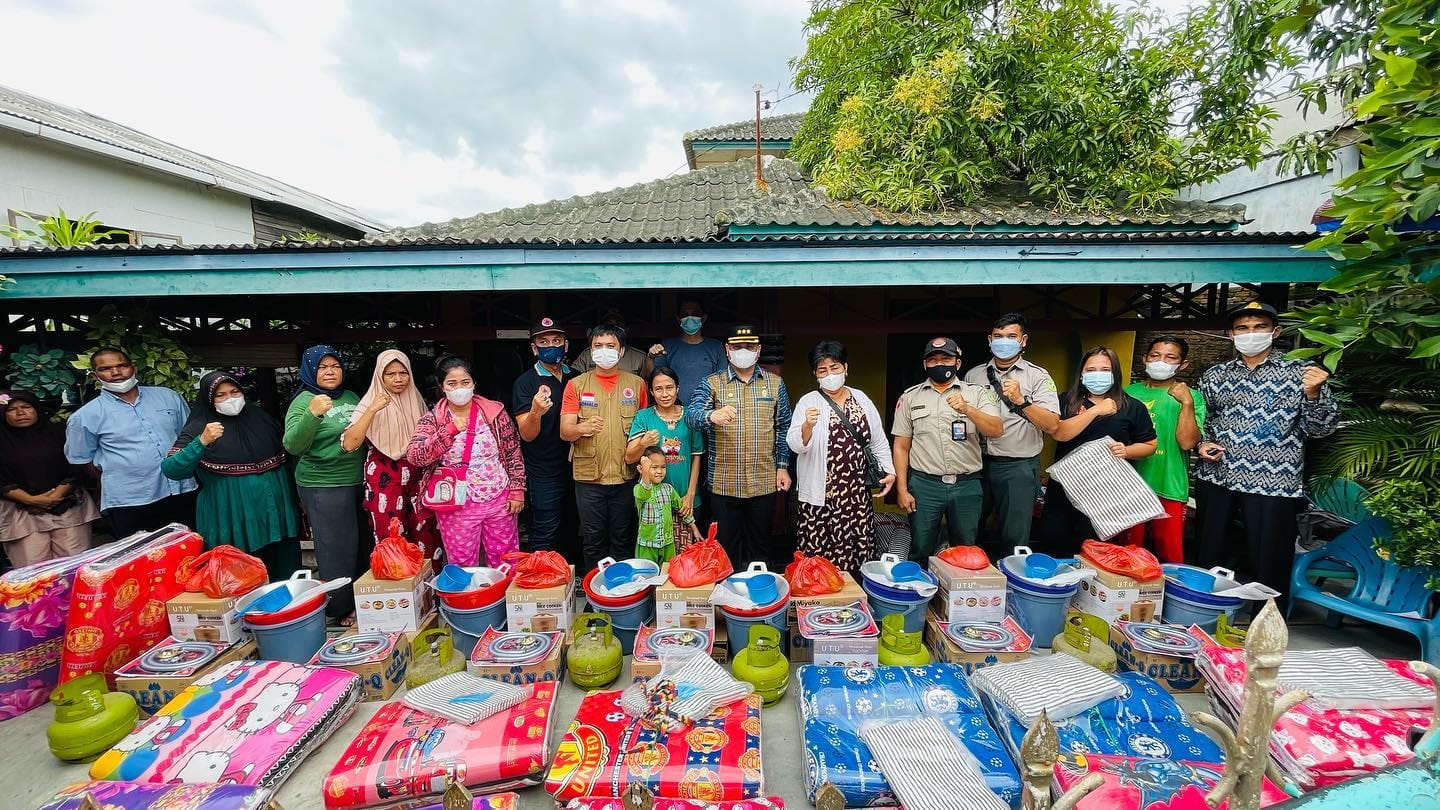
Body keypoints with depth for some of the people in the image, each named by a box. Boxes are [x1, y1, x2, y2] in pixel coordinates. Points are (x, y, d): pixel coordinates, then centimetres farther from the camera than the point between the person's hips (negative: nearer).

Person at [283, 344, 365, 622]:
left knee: (362, 544, 15)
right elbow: (292, 446, -20)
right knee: (337, 549, 0)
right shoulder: (304, 401, -8)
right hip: (323, 486, -6)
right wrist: (312, 414, -31)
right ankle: (341, 610, 15)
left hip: (359, 481, 6)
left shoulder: (351, 397, 9)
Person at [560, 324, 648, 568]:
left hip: (626, 476, 1)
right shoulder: (576, 385, 3)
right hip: (588, 477, 0)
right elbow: (564, 431, -3)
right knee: (593, 540, 8)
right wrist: (582, 428, -25)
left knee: (622, 539, 10)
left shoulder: (636, 384, 6)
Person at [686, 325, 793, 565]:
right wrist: (711, 416, -38)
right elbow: (691, 413, -16)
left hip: (764, 482, 2)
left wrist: (783, 466, 4)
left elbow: (783, 428, 10)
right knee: (725, 548, 9)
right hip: (724, 483, -1)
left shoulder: (775, 383, 7)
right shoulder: (712, 383, 1)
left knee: (759, 546, 14)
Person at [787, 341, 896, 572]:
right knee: (817, 551, -2)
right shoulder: (808, 402, -4)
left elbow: (878, 439, 15)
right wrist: (808, 425, -32)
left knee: (857, 550, 6)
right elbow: (795, 445, -14)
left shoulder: (860, 398, 9)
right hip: (820, 493, -3)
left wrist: (889, 470, 7)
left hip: (857, 491, 4)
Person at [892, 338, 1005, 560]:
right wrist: (902, 489, -1)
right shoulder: (910, 397, 5)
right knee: (921, 552, 7)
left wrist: (967, 410, -25)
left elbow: (997, 431, -9)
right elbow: (901, 446, 5)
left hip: (967, 485, 1)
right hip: (924, 485, 0)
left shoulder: (977, 393, 4)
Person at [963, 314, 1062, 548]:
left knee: (1014, 540, 4)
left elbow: (1052, 425, -12)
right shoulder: (973, 375, 8)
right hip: (977, 463, 3)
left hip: (1018, 468, -3)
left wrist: (1020, 400, -23)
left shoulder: (1038, 377, -1)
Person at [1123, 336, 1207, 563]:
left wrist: (1186, 403, -16)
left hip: (1169, 489, -2)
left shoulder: (1191, 397, -1)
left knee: (1170, 557, 6)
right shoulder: (1129, 392, 6)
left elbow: (1187, 442, -13)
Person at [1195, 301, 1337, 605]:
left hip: (1273, 484, -3)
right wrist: (1204, 443, 3)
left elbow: (1321, 428, -3)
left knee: (1269, 567, 2)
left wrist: (1313, 393, -20)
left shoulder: (1300, 373, 1)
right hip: (1215, 479, 3)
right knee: (1208, 560, 11)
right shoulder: (1215, 375, 10)